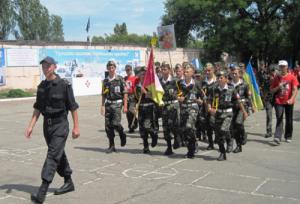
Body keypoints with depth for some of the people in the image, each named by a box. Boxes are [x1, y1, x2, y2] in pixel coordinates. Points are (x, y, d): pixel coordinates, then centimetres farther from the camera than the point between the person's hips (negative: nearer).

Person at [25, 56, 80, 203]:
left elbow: (73, 107, -7)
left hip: (60, 124, -7)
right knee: (59, 154, 16)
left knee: (52, 156, -12)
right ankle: (68, 183, 32)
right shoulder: (41, 86, 8)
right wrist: (31, 126, 3)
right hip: (47, 124, 7)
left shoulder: (64, 85, -9)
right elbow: (38, 108, 11)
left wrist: (76, 126, -8)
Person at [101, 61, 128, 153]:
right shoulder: (105, 81, 10)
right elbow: (103, 95, 16)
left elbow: (125, 93, -1)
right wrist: (102, 106, 11)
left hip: (117, 104, -4)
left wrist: (125, 106, -6)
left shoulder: (120, 79, -2)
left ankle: (122, 134, 17)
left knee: (115, 123, -16)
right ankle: (111, 146, 11)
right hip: (108, 104, 4)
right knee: (108, 126, 1)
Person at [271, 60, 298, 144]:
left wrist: (291, 99, -24)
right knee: (279, 119, -8)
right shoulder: (277, 78, 5)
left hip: (288, 102, -1)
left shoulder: (292, 77, -2)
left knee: (289, 120, 10)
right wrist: (278, 87, -11)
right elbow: (272, 90, 9)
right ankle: (277, 137, -16)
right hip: (279, 102, 1)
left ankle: (288, 137, 24)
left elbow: (295, 89, -10)